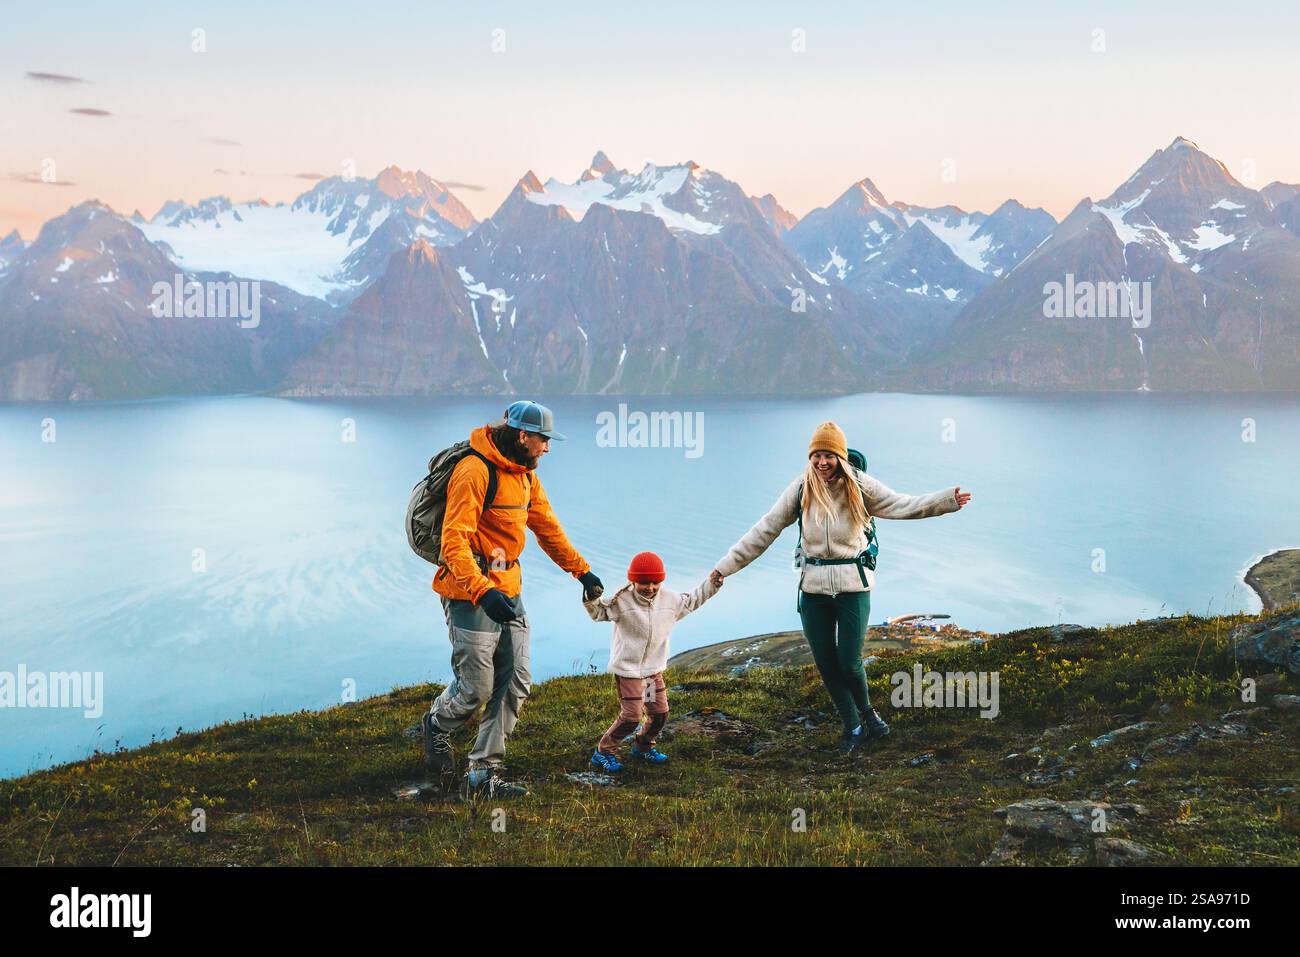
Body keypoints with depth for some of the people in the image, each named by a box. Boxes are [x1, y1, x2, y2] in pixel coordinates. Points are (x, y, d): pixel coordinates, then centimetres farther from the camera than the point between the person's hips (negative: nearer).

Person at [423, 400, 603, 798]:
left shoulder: (525, 475, 12)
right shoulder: (475, 471, -18)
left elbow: (547, 527, 25)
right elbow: (454, 542, -24)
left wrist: (581, 570, 25)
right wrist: (483, 592, -35)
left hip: (508, 591, 9)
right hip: (470, 592, -9)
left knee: (514, 686, 3)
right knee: (476, 689, -5)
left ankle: (484, 773, 11)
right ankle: (437, 725, 27)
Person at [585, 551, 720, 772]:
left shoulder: (670, 600, 0)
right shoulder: (622, 600, -16)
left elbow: (691, 602, 18)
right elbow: (598, 612, -15)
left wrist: (711, 584, 11)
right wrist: (591, 597, -34)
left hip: (654, 669, 6)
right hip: (627, 669, -6)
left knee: (660, 712, 11)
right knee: (631, 717, -9)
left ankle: (643, 747, 35)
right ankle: (604, 752, 8)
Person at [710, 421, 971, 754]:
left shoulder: (859, 486, -5)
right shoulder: (801, 490, -1)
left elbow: (901, 505, -7)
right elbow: (764, 530, 3)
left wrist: (948, 499, -20)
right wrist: (726, 565, 3)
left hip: (852, 582, -2)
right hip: (813, 586, 2)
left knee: (849, 662, -4)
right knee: (826, 663, 5)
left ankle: (866, 712, 27)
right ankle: (853, 727, 23)